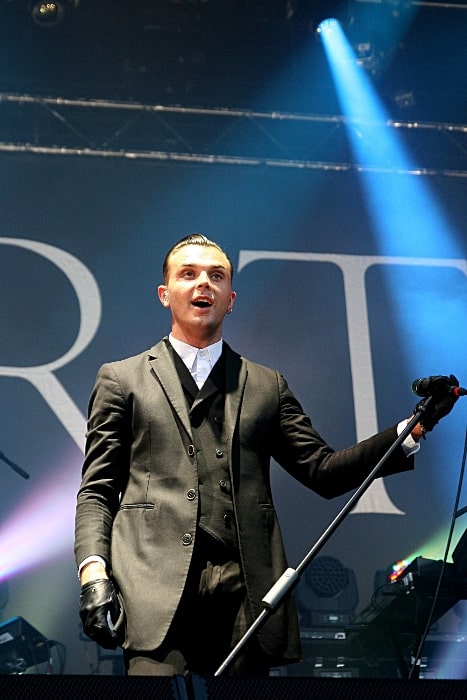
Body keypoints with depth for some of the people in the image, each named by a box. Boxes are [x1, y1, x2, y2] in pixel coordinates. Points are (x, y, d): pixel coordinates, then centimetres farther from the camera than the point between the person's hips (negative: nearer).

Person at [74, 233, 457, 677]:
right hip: (158, 594, -2)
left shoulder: (267, 387, 21)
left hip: (246, 593, 2)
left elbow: (323, 471, 13)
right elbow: (97, 491, 10)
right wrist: (93, 570, -7)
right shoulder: (121, 379, 15)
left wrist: (413, 429, 2)